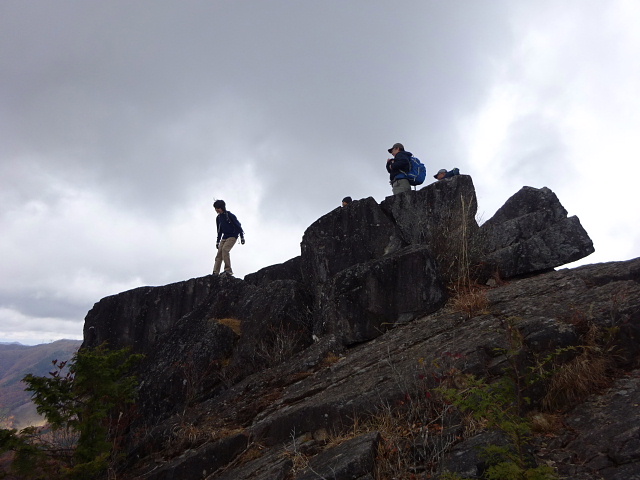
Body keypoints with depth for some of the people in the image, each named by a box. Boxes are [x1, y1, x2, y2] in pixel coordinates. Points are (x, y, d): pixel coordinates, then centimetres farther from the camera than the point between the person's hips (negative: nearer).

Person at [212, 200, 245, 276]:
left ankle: (228, 270, -20)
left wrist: (242, 237, -9)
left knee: (225, 249, -25)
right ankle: (215, 273, -8)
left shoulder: (229, 215, -11)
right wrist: (217, 241, 20)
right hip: (224, 237, 7)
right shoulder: (218, 218, 11)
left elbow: (238, 225, -8)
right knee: (219, 253, -5)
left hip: (233, 236, -7)